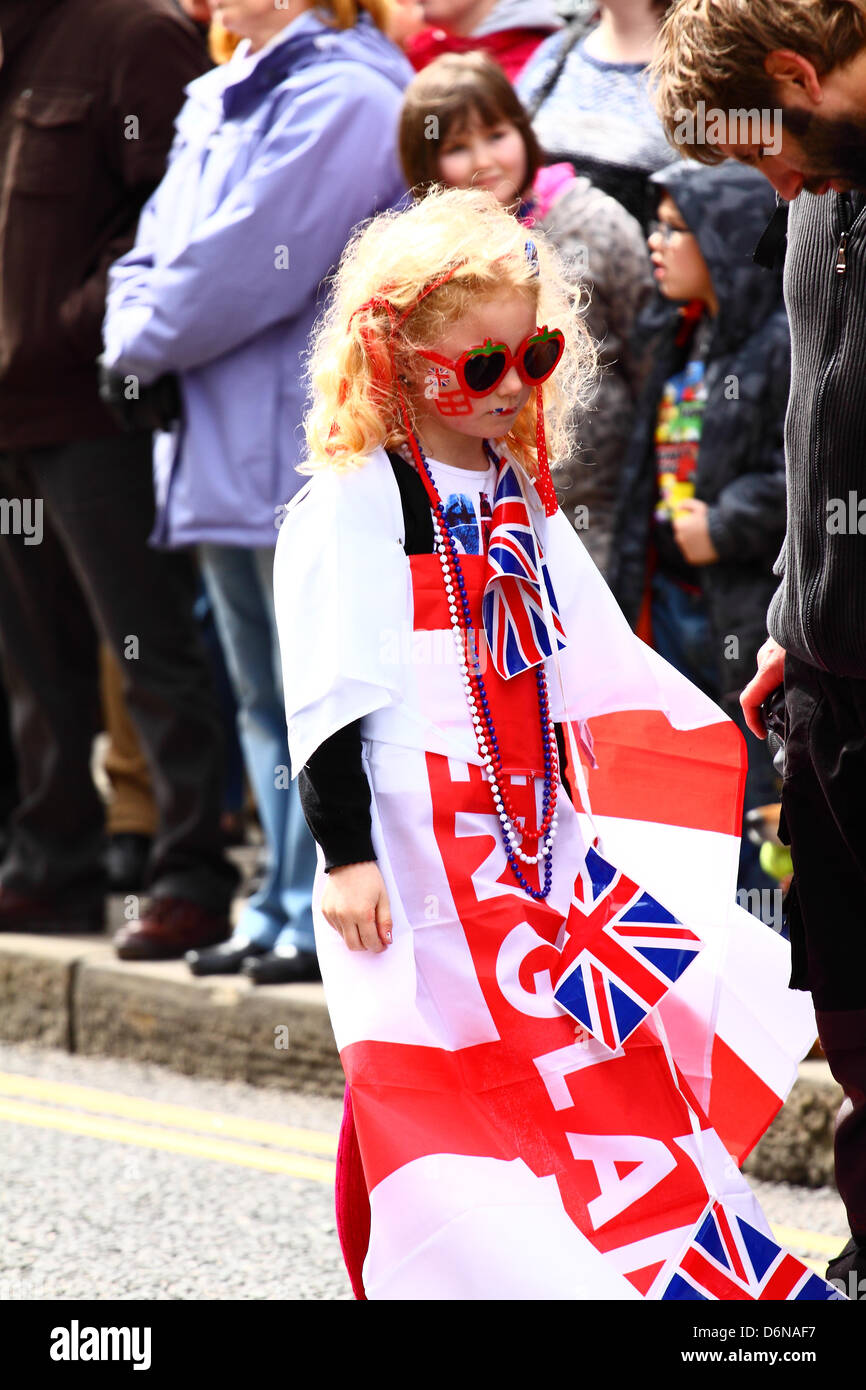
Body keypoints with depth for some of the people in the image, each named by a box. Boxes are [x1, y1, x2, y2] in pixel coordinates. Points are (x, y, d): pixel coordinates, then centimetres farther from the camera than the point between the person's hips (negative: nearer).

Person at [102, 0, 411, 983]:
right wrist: (135, 331, -2)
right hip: (223, 449, 10)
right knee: (262, 699, 14)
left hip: (307, 453, -10)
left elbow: (244, 267, -19)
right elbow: (157, 247, 18)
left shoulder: (342, 97, -14)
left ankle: (321, 918, 0)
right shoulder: (217, 99, 16)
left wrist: (141, 339, -5)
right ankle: (281, 910, 21)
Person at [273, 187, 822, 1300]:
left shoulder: (520, 491, 15)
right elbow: (328, 698, -13)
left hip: (533, 847, 8)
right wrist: (345, 853, -17)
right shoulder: (354, 505, -9)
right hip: (412, 862, -7)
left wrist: (740, 742, 24)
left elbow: (599, 663, 23)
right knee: (425, 1082, -9)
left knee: (593, 1077, 7)